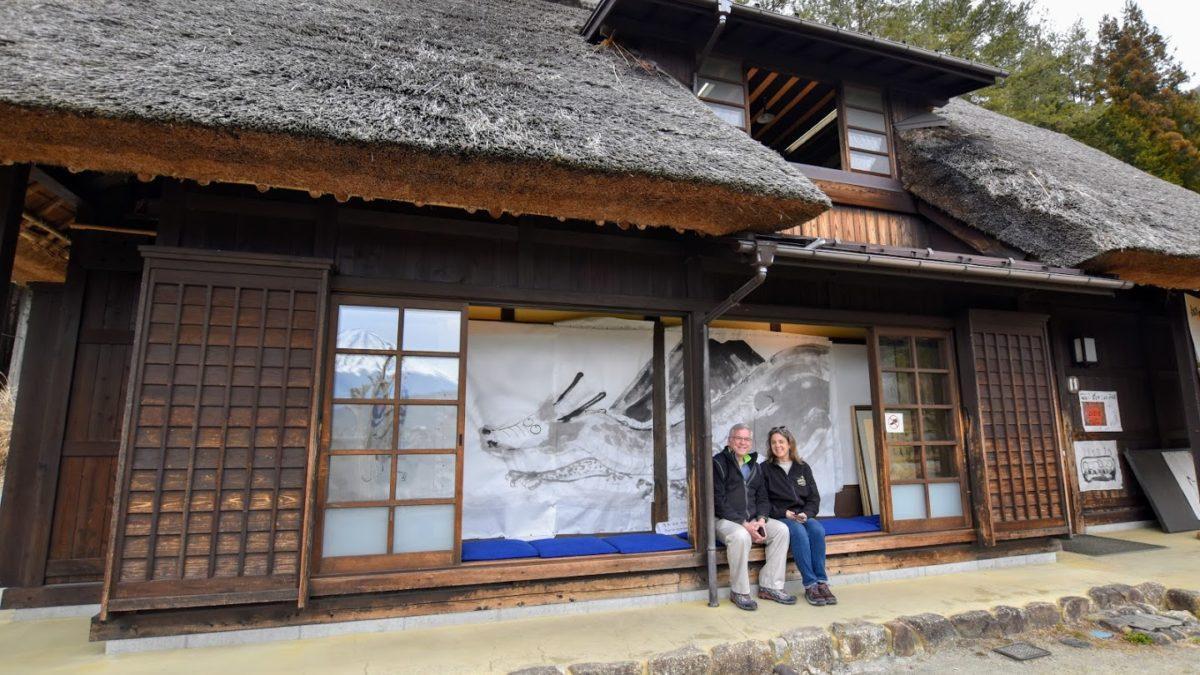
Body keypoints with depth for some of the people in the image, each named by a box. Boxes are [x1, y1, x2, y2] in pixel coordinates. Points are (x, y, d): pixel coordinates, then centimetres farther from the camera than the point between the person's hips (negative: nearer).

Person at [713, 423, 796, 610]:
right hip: (726, 520, -7)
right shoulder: (719, 463, -5)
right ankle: (739, 592, -19)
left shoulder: (755, 466, 17)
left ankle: (770, 586, -7)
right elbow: (719, 501, -12)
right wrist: (743, 524, -19)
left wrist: (761, 519, -6)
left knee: (781, 529, -14)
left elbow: (762, 498, 16)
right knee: (741, 536, -36)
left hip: (752, 520, 7)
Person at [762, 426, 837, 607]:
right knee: (799, 532, -33)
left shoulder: (803, 468, 15)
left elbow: (814, 498, 11)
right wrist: (783, 513, -13)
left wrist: (806, 513, -8)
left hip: (803, 515, 3)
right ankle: (810, 585, -30)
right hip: (778, 517, -3)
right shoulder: (765, 469, 5)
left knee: (818, 530, -29)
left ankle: (821, 583, -26)